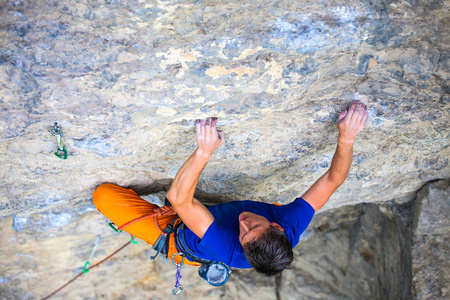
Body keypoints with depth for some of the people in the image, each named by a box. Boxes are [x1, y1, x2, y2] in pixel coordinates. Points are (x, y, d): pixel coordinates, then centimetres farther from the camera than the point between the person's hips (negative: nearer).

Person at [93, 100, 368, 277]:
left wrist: (204, 151, -65)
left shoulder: (228, 250, -47)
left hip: (175, 236, -5)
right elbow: (333, 180, -29)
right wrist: (347, 137, -40)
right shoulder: (291, 228, -34)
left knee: (105, 194, -9)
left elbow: (178, 198, -55)